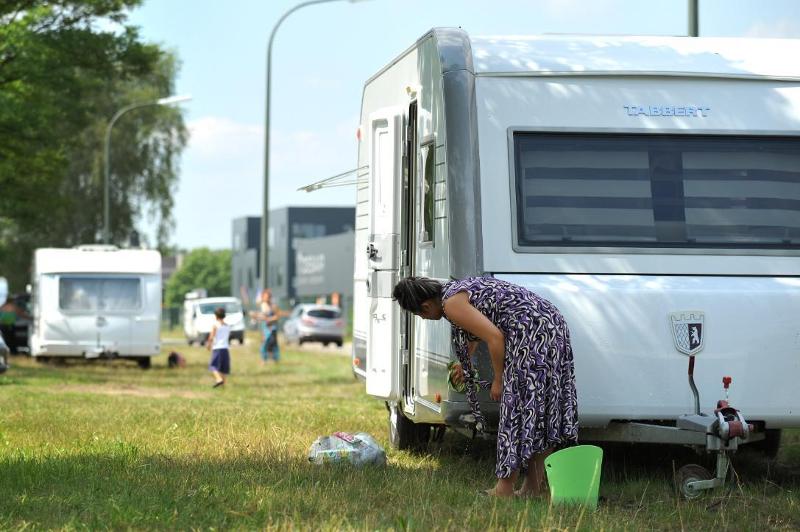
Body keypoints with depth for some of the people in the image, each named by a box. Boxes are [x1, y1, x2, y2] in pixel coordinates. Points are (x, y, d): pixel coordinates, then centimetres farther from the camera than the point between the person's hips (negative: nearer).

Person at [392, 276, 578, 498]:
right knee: (537, 411, 12)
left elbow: (495, 337, -18)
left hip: (532, 333, -10)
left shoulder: (452, 304, -10)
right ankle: (535, 487, 16)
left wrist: (498, 380, -6)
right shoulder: (457, 288, 20)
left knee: (518, 406, -4)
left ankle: (505, 489, 0)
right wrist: (464, 364, 56)